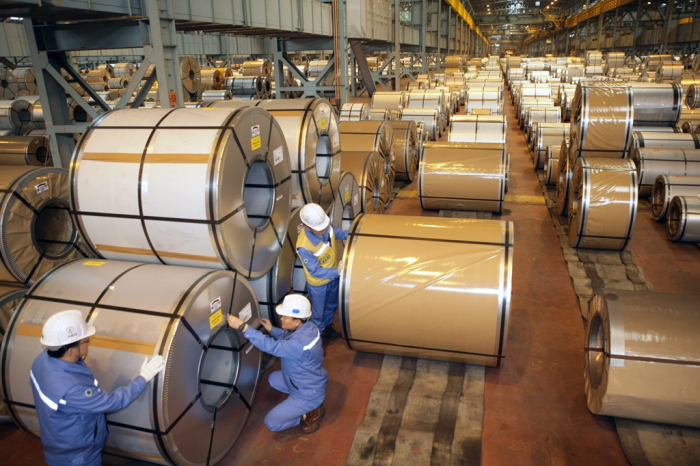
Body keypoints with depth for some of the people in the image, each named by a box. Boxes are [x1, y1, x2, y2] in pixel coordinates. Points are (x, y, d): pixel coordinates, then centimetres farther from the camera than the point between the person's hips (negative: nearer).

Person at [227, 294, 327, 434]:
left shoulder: (301, 344, -38)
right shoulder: (307, 326, -9)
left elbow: (271, 346, -37)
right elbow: (288, 337, 11)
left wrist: (243, 326, -36)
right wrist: (271, 330, -1)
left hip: (309, 394, -9)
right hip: (310, 382, 9)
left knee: (271, 422, -4)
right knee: (273, 379, 25)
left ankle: (311, 413, 7)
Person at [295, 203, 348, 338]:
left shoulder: (325, 224, -23)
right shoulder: (304, 246, -39)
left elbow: (337, 232, 0)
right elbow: (315, 271, -30)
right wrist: (337, 272, -39)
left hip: (333, 275, 6)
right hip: (318, 283, -6)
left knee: (332, 304, 30)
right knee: (318, 311, 21)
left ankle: (327, 326, 58)